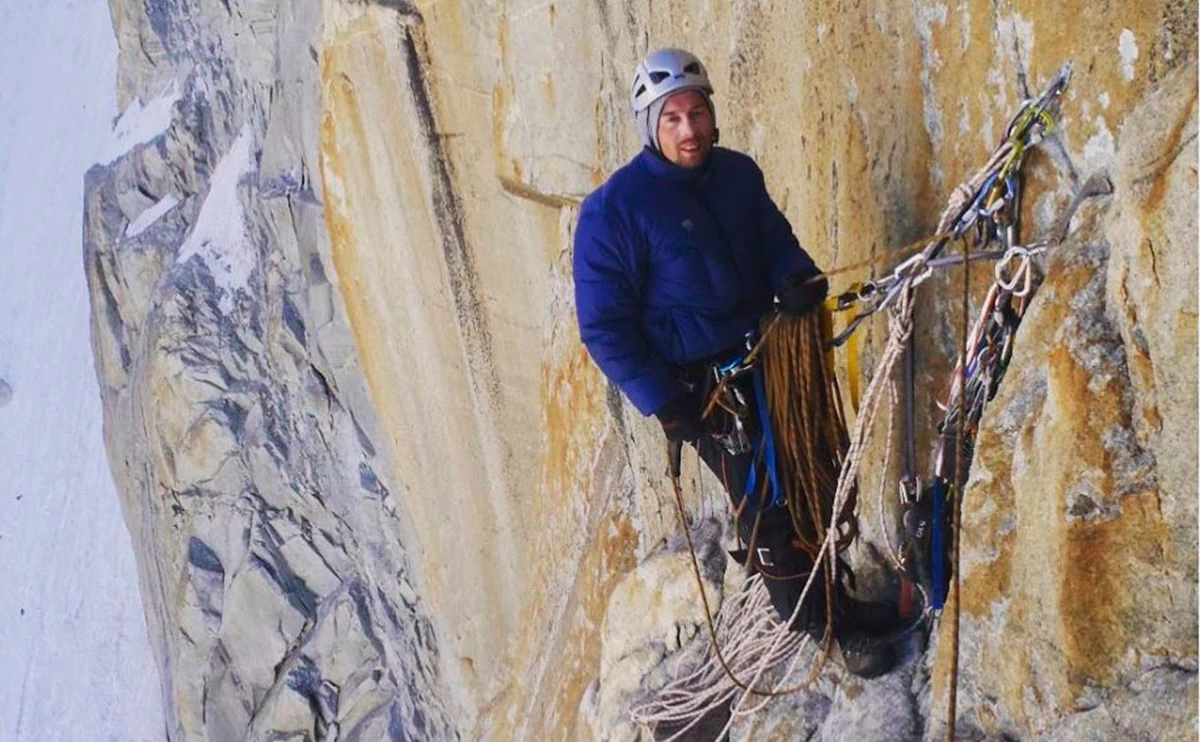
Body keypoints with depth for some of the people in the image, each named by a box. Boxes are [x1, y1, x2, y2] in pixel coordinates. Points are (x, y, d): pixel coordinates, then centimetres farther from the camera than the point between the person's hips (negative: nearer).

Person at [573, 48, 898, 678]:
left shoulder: (738, 173, 0)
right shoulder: (613, 210, -17)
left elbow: (776, 240, 14)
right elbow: (604, 326, -13)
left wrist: (797, 278, -11)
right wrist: (663, 403, -17)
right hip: (700, 385, -6)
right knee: (764, 503, -1)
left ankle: (834, 598, 37)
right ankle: (825, 627, 18)